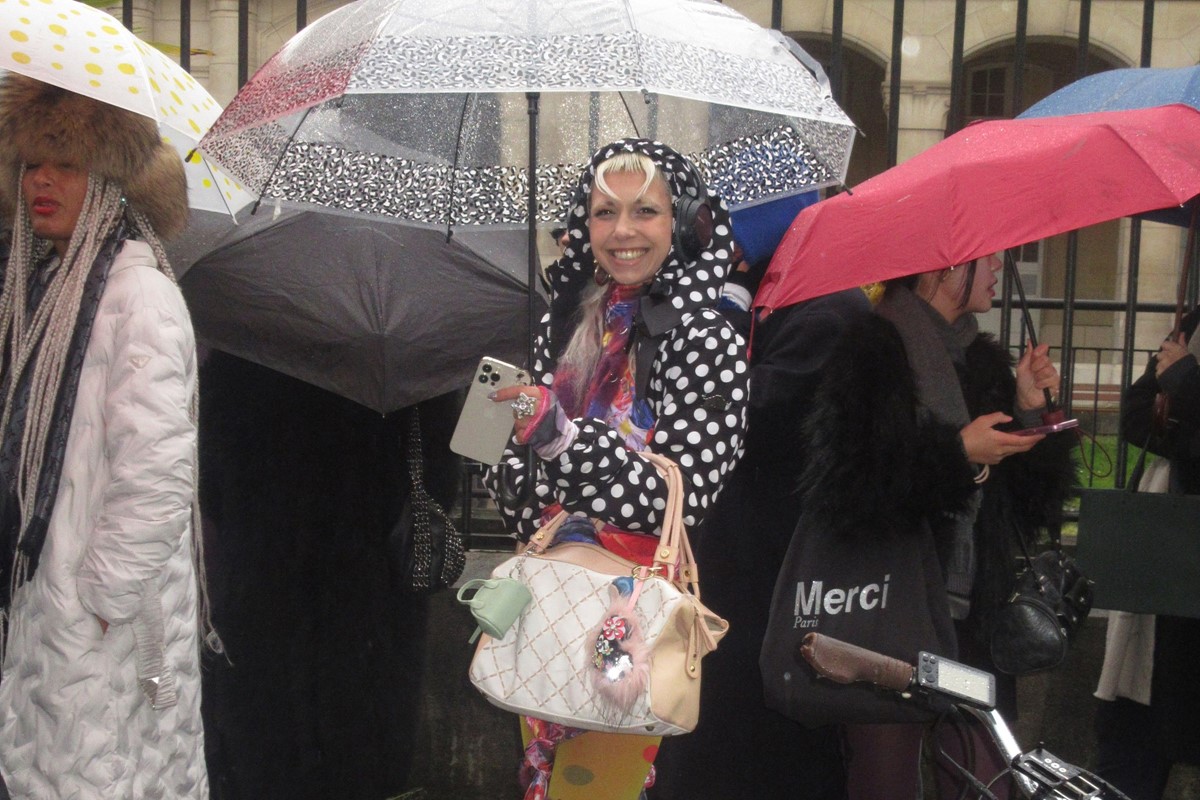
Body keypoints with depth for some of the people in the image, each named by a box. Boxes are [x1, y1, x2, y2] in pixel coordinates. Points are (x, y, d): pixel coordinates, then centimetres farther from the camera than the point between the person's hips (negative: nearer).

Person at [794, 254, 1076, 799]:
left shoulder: (986, 361, 13)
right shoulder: (869, 351, -6)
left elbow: (1029, 507, 14)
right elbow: (840, 488, -17)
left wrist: (1030, 411, 2)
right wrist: (956, 453, -16)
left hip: (974, 616, 6)